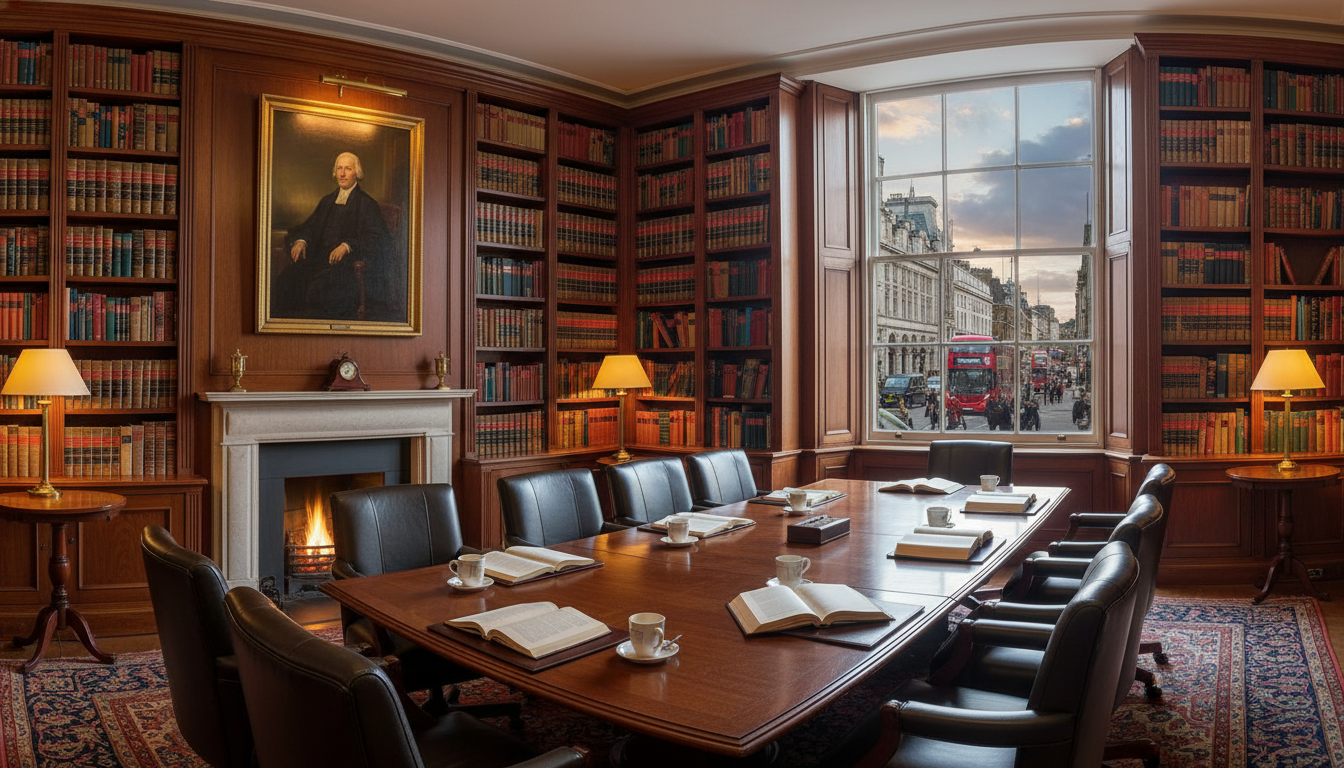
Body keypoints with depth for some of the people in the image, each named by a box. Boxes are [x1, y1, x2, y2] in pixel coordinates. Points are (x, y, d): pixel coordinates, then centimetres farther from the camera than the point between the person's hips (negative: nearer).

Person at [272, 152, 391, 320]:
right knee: (289, 278, -22)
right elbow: (311, 226, 20)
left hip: (350, 261, -6)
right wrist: (301, 240, -3)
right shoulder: (327, 201, 23)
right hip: (321, 256, 6)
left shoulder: (367, 203, 3)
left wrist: (347, 246, -23)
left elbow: (374, 237, -8)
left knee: (323, 284, -34)